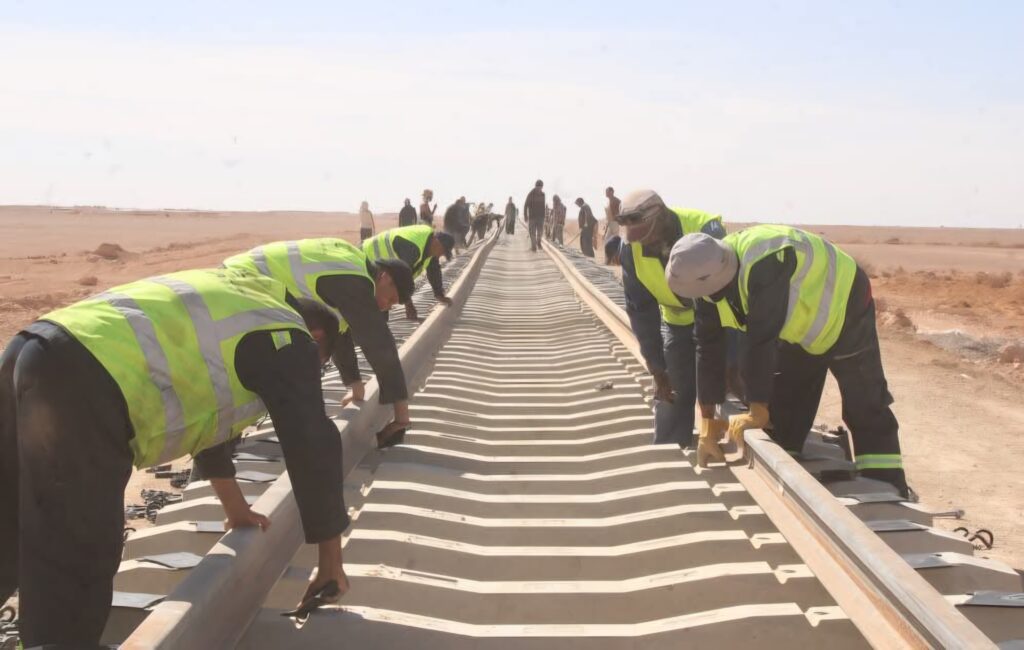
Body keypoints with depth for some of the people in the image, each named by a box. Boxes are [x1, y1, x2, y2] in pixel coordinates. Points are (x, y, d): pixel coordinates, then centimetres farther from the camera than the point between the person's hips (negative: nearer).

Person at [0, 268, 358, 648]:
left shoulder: (230, 307, 33)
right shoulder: (287, 339, 8)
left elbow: (202, 405, 43)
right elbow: (312, 447, 5)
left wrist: (234, 507, 52)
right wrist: (331, 564, 14)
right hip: (84, 387, -9)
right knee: (74, 566, -4)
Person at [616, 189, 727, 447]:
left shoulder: (705, 231, -33)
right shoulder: (631, 249, -20)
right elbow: (641, 310, -10)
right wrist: (657, 369, -9)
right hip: (677, 323, 3)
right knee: (672, 396, 3)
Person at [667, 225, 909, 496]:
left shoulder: (764, 263, -43)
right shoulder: (708, 274, -17)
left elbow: (762, 340, -41)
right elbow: (708, 347, -14)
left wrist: (757, 412, -35)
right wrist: (707, 421, -12)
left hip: (844, 313, -7)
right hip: (799, 328, 7)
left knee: (866, 409, -5)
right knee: (781, 413, 9)